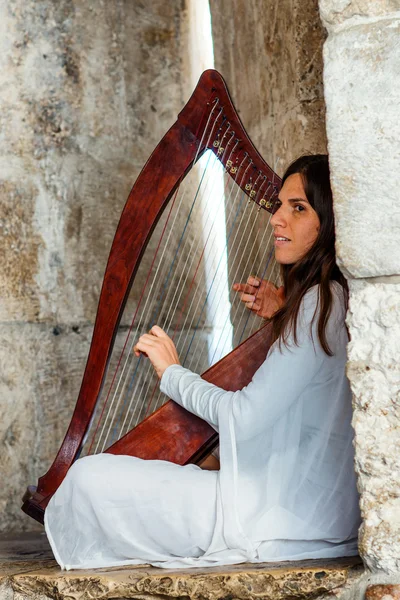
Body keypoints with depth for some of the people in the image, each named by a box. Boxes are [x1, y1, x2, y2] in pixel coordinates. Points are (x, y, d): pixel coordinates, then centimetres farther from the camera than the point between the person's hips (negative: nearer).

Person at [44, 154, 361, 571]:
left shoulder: (322, 301, -16)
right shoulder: (328, 297, 10)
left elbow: (246, 418, -19)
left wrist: (172, 372, -4)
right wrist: (281, 314, 11)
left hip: (282, 517, -10)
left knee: (92, 477, -6)